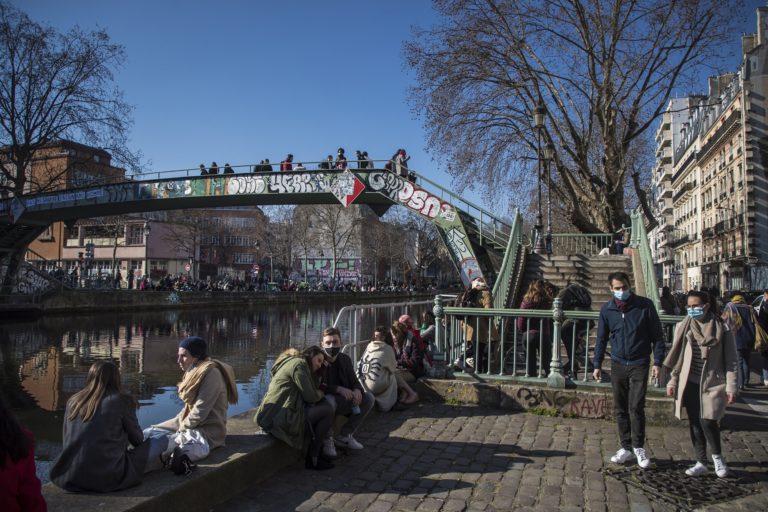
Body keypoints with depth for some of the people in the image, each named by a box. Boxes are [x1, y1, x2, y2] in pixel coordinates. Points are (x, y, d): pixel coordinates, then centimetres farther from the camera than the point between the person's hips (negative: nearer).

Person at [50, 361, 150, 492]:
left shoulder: (72, 401, 7)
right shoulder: (121, 401, -7)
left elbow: (68, 441, 17)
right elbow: (137, 440, 6)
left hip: (67, 478, 6)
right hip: (107, 478, -5)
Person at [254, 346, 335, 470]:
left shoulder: (293, 362, 24)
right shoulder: (299, 364, -8)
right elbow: (310, 397, -11)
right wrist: (321, 393, 7)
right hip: (279, 419, -11)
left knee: (324, 404, 13)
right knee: (328, 411, -10)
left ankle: (317, 451, 12)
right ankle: (312, 459, -1)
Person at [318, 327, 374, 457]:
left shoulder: (345, 359, 5)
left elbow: (354, 381, 5)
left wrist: (357, 390, -20)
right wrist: (338, 389, -32)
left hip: (342, 401, 7)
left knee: (369, 397, -7)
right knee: (329, 400, -40)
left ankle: (344, 436, 2)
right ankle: (327, 439, -14)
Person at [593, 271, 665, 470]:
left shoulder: (645, 305, -6)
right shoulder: (607, 309, 1)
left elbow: (657, 335, -1)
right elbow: (601, 339, 9)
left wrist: (657, 362, -5)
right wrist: (597, 365, 7)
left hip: (639, 364, -3)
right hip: (618, 364, 3)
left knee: (636, 407, -6)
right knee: (620, 409, 8)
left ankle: (639, 447, 11)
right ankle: (626, 447, 20)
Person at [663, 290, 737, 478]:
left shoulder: (722, 329, -4)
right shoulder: (683, 327, 4)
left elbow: (730, 361, -2)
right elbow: (677, 356, 10)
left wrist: (731, 387, -5)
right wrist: (673, 381, 8)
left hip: (712, 384, -3)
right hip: (689, 384, 3)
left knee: (708, 421, -12)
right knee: (695, 424, 8)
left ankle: (717, 456, 16)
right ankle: (701, 463, 21)